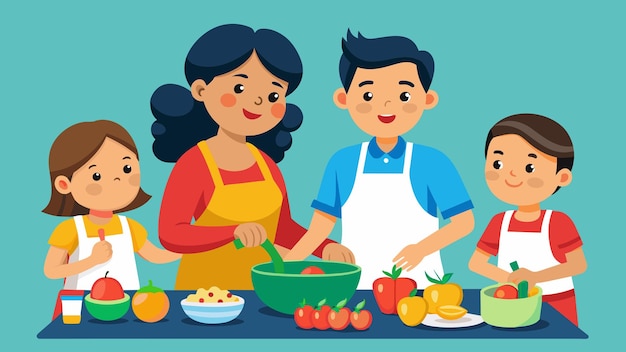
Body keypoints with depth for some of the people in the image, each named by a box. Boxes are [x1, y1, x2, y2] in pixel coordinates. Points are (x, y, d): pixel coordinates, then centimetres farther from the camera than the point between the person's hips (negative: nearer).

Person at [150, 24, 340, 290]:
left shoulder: (267, 165, 2)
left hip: (262, 286, 5)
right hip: (206, 286, -5)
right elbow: (170, 234, -24)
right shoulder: (194, 164, -16)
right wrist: (235, 231, -37)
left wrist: (325, 247, -6)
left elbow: (283, 229, 11)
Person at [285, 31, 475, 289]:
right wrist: (286, 264, -8)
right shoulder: (342, 162, 2)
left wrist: (422, 248, -18)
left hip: (417, 286, -2)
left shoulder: (432, 162, -5)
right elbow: (322, 223, 5)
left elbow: (464, 221, -4)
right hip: (357, 285, 2)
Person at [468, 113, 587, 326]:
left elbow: (578, 265, -14)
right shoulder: (499, 223, -2)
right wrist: (508, 279, -18)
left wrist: (535, 277, -25)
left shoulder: (558, 223, -13)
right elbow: (476, 263, -1)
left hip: (556, 305, -3)